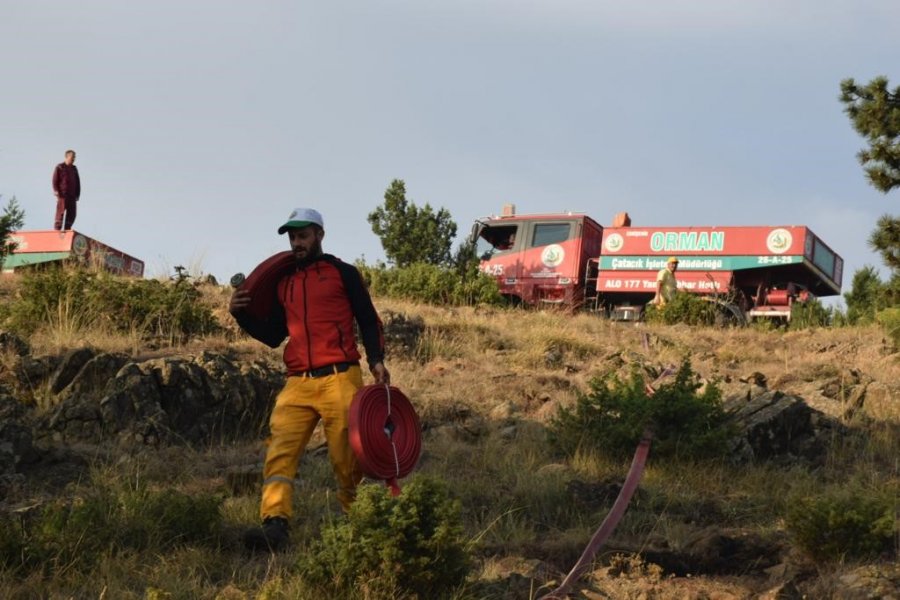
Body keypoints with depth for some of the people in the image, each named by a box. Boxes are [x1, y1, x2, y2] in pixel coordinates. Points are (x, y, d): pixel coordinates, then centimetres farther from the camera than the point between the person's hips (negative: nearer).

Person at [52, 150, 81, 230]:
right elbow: (55, 180, -4)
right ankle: (57, 230, -11)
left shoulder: (74, 168, 18)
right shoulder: (60, 167, 1)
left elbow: (78, 182, 20)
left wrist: (77, 193, 12)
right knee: (61, 213, -10)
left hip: (72, 196, 6)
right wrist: (56, 191, -14)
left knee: (72, 214, 3)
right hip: (62, 195, -6)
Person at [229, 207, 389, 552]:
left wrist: (376, 360, -7)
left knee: (346, 458, -3)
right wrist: (241, 315, 9)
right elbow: (273, 336, 23)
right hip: (297, 384, 4)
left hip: (339, 379, -4)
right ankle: (275, 526, -26)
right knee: (280, 450, -15)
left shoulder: (342, 273, 10)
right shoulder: (284, 283, 22)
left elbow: (368, 321, 7)